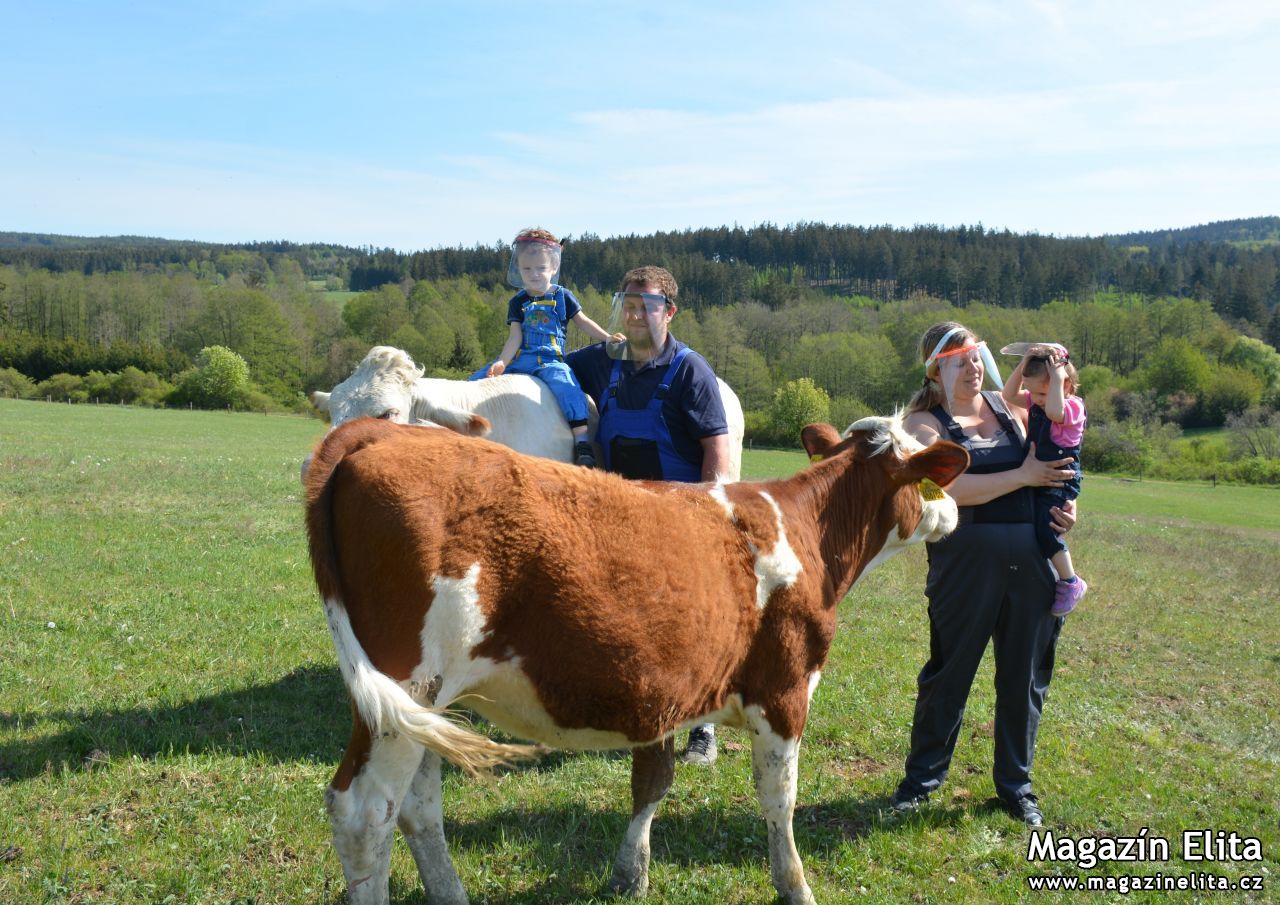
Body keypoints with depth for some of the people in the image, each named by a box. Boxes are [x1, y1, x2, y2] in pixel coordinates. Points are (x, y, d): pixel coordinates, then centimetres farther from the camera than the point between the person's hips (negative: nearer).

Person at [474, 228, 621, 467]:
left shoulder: (562, 296, 6)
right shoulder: (518, 302, 10)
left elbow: (583, 322, 13)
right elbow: (515, 338, 3)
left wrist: (607, 337, 0)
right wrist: (501, 362, -12)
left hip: (550, 360, -4)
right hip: (519, 358, 4)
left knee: (565, 384, -34)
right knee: (477, 379, -4)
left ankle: (582, 441, -37)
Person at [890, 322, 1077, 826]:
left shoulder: (1009, 406, 11)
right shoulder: (924, 422, -3)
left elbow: (1049, 461, 22)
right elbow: (952, 488, -18)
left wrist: (1066, 505, 2)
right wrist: (1024, 476, -16)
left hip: (1032, 562, 5)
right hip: (966, 563, -4)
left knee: (1025, 678, 12)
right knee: (949, 673, 7)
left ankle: (1015, 784, 28)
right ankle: (921, 777, 24)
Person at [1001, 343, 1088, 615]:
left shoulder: (1073, 407, -17)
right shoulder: (1036, 402, 9)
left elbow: (1054, 412, -38)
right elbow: (1009, 396, 7)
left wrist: (1058, 378, -30)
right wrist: (1023, 366, -3)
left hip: (1061, 482, -9)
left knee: (1045, 529, -22)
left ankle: (1071, 583, -7)